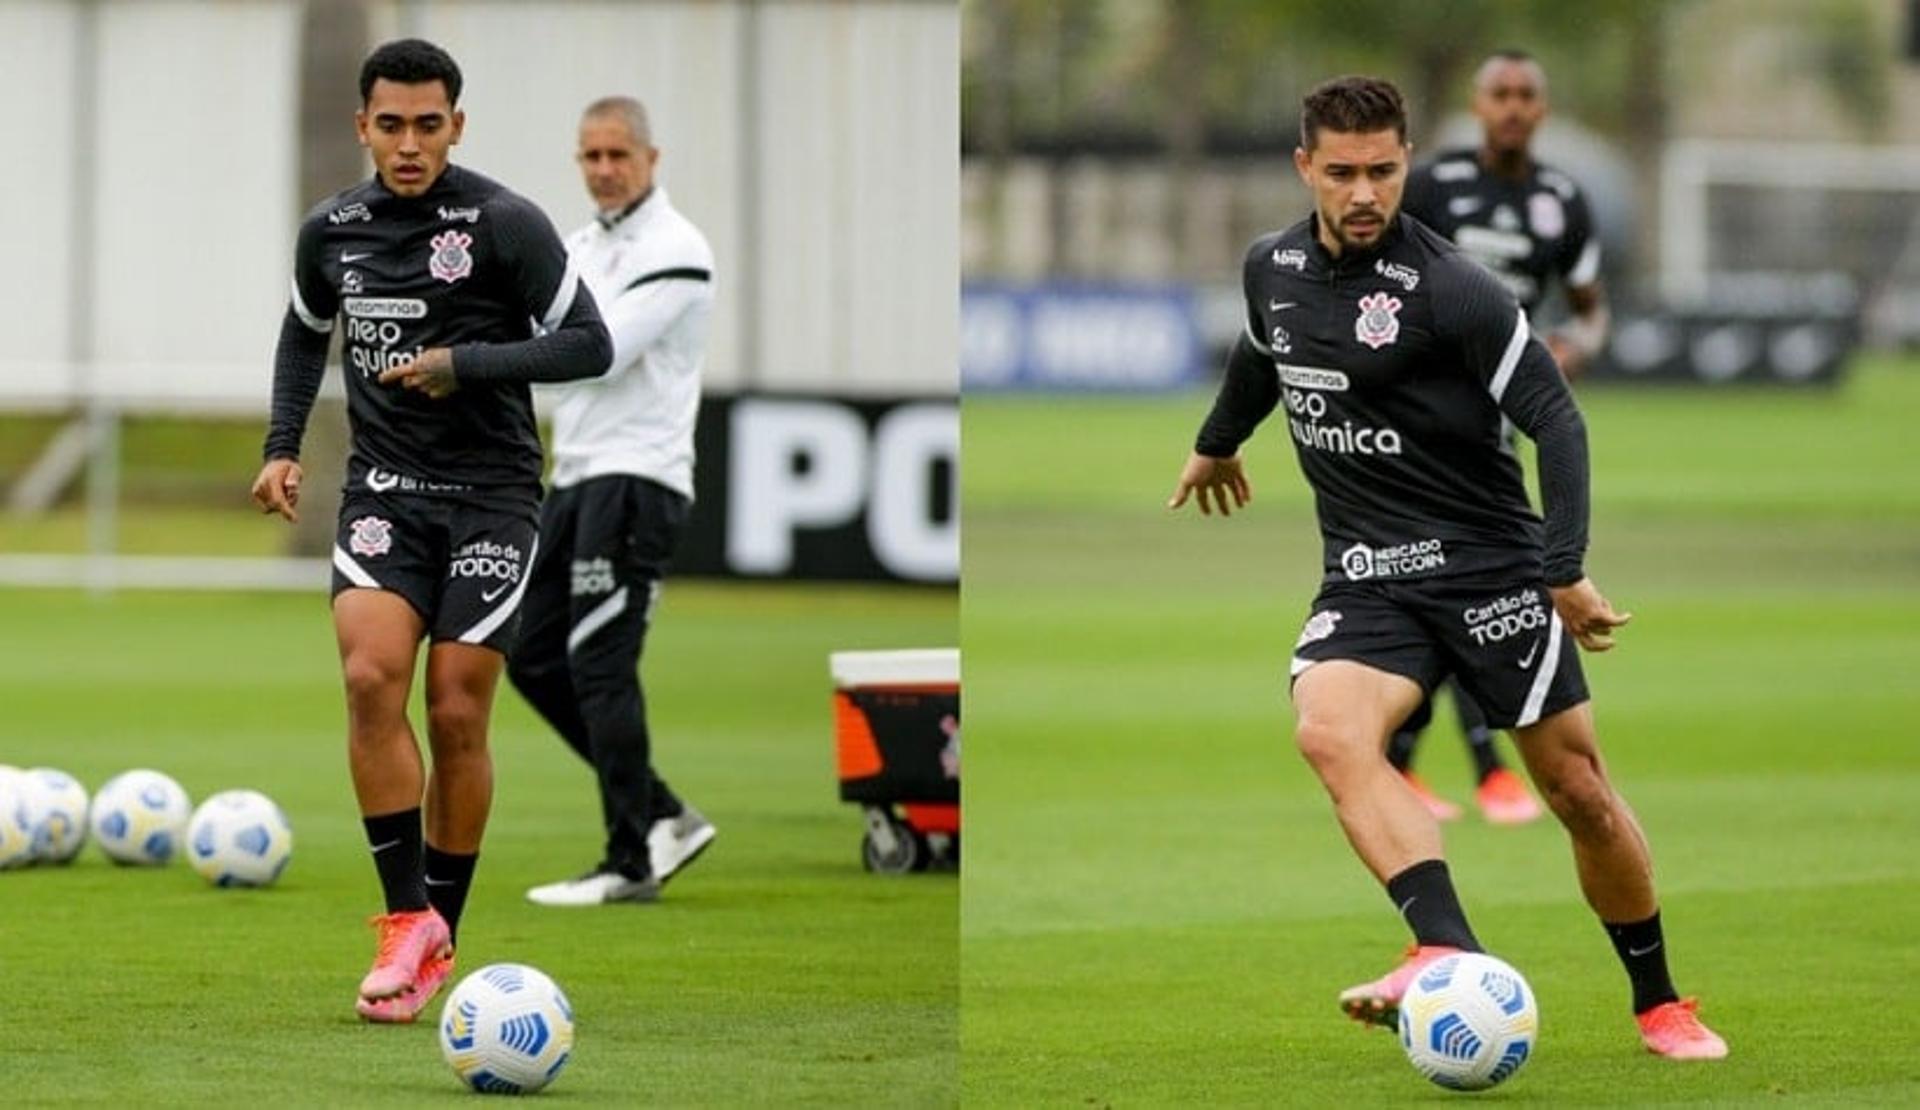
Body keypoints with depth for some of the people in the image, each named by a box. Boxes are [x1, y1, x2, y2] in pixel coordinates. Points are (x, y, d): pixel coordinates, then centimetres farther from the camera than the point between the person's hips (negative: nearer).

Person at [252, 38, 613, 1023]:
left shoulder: (504, 224, -10)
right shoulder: (330, 231, 4)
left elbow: (588, 345, -11)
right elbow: (305, 331, 24)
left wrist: (464, 365, -20)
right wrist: (283, 447, 12)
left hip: (491, 496, -3)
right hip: (384, 490, 3)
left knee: (457, 715, -2)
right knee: (371, 676, -19)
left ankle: (439, 937, 13)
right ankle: (407, 916, -12)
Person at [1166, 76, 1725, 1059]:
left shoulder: (1449, 289, -14)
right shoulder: (1273, 269, 4)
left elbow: (1554, 417, -14)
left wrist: (1565, 571, -22)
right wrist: (1217, 443, 45)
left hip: (1489, 564, -4)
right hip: (1366, 579, 4)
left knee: (1580, 793, 0)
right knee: (1328, 729, -27)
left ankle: (1658, 1003, 22)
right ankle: (1450, 954, -40)